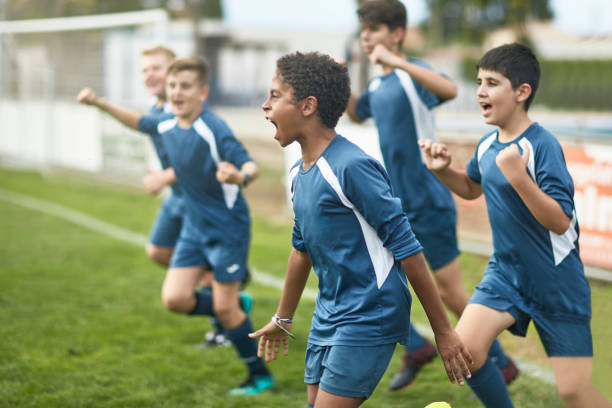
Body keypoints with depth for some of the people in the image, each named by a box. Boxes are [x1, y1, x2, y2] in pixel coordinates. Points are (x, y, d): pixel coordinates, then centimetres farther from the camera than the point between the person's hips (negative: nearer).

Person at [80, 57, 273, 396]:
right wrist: (104, 106, 15)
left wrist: (240, 177, -54)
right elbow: (139, 122, 23)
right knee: (175, 298, -4)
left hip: (227, 227, -7)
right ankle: (237, 307, 23)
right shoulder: (167, 125, 1)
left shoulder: (214, 130, -22)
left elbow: (251, 166, -32)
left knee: (225, 308, -3)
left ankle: (260, 375, 15)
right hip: (194, 227, 7)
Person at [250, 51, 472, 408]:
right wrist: (283, 319, 33)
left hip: (370, 318, -9)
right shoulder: (299, 173, 7)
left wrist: (443, 331, -16)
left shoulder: (351, 167, -20)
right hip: (328, 318, 9)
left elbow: (406, 247, -18)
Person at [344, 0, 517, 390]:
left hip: (427, 204, -8)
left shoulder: (413, 74, -15)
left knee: (450, 291, 0)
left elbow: (450, 90, -38)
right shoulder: (378, 86, 10)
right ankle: (417, 348, 22)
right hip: (394, 204, 8)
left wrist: (397, 61, -41)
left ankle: (501, 364, 18)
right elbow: (356, 113, 32)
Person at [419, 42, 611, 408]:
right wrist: (443, 170, 5)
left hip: (557, 285, -6)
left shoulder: (542, 145, -20)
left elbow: (560, 222, -26)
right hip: (506, 273, 6)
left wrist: (518, 176, -36)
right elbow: (473, 187, 24)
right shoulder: (487, 145, 2)